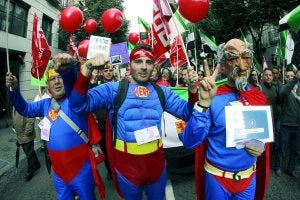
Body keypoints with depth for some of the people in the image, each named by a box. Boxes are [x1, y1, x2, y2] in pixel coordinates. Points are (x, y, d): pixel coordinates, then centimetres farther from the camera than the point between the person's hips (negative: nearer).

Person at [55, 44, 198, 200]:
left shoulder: (162, 91, 0)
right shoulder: (114, 89, -10)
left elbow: (187, 112, -2)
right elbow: (79, 104, -19)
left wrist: (193, 91, -20)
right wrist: (86, 71, -35)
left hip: (156, 159, 3)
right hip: (127, 161, -2)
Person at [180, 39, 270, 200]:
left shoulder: (260, 98, -3)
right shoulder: (212, 97, -17)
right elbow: (189, 142, -26)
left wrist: (262, 147, -11)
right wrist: (204, 102, -34)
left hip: (249, 176, 4)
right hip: (217, 176, -3)